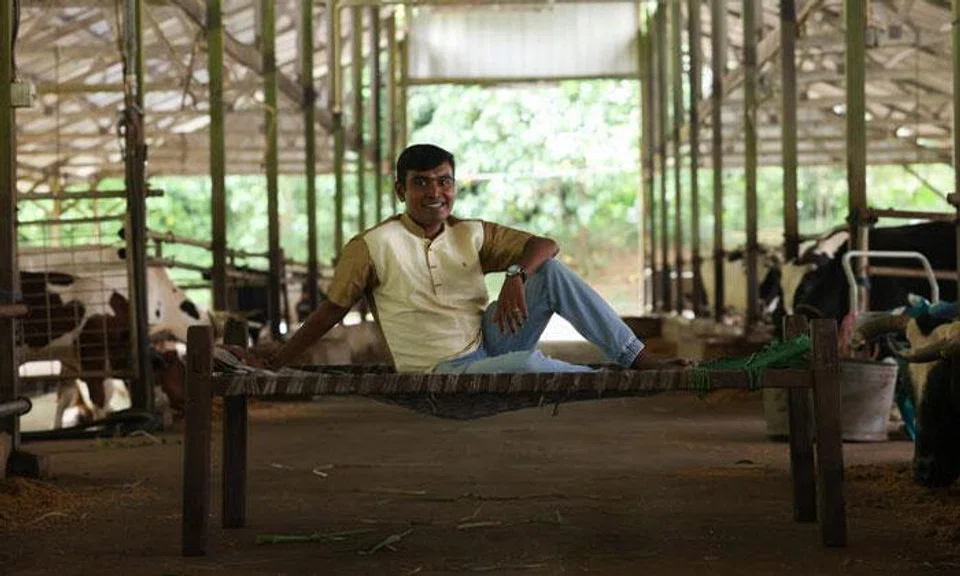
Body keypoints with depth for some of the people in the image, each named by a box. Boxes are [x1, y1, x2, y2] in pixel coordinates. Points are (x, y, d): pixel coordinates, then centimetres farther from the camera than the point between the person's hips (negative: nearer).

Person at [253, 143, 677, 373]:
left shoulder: (472, 235, 8)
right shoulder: (372, 246, -4)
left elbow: (544, 245, 4)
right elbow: (332, 309, 2)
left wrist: (516, 275, -19)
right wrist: (274, 363, 0)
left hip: (490, 343, 6)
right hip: (444, 374, -5)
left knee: (551, 271, -13)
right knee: (527, 364, -36)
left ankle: (638, 360, -15)